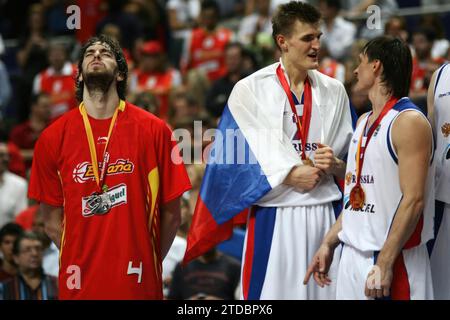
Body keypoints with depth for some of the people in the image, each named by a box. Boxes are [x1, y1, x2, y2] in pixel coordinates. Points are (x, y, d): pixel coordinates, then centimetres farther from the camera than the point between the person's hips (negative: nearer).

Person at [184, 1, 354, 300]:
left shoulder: (334, 91, 10)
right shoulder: (250, 90, 0)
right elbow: (235, 156, -6)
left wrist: (336, 165, -9)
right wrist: (289, 175, -14)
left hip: (325, 213, 3)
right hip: (273, 215, -3)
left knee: (326, 292, 4)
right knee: (274, 292, -1)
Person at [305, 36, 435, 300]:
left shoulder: (409, 122, -13)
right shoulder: (364, 122, 14)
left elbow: (413, 200, -19)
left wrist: (385, 264, -23)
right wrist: (329, 244, 14)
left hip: (392, 259, -8)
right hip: (352, 256, 8)